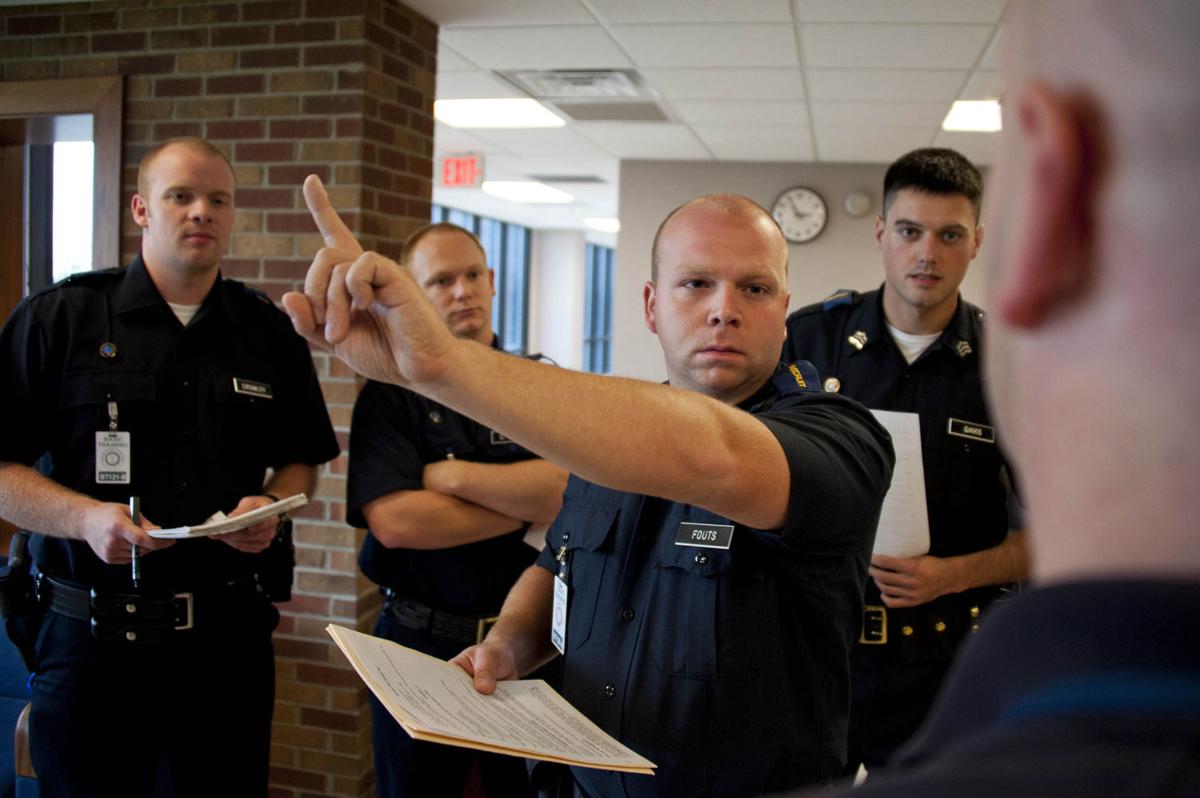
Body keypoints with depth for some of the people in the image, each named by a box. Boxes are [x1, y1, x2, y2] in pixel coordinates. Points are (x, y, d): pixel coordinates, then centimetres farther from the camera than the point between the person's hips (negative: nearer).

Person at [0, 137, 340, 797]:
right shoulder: (58, 317, 0)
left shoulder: (268, 331, 8)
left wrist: (271, 505, -5)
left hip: (231, 636, 2)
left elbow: (300, 457, 16)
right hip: (91, 637, -2)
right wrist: (84, 517, -17)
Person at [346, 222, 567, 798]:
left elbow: (572, 489, -15)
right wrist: (527, 504, -14)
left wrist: (449, 475, -15)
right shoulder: (390, 395, -4)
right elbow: (394, 521, -19)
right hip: (420, 643, -1)